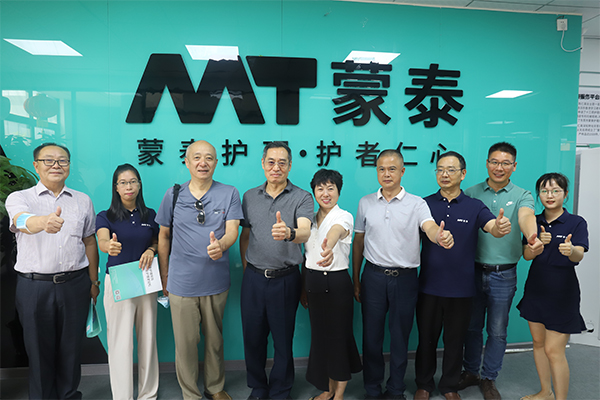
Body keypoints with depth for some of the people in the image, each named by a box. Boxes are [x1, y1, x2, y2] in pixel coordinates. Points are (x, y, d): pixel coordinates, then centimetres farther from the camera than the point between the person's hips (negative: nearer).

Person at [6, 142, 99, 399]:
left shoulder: (83, 201, 7)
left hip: (75, 284, 2)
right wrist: (45, 222, -49)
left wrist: (94, 281, 10)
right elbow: (24, 221, -25)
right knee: (39, 349, 10)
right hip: (34, 286, -2)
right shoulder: (19, 198, -1)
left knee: (71, 347, 12)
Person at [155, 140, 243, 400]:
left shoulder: (229, 194, -2)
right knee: (185, 342, 8)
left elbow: (232, 230, -10)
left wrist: (220, 245, -33)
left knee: (215, 339, 15)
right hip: (182, 281, 0)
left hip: (216, 281, 0)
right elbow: (164, 235, 10)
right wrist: (164, 275, 10)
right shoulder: (173, 194, 1)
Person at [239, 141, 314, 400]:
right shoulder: (250, 197, 8)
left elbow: (305, 232, -21)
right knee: (253, 337, 12)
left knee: (283, 340, 9)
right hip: (254, 278, 3)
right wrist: (246, 268, 10)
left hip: (285, 279, -3)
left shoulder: (302, 197, -4)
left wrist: (289, 233, -43)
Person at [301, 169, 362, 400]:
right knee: (320, 335, 14)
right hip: (313, 282, 6)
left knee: (338, 336, 4)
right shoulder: (311, 218, 8)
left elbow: (336, 230, -37)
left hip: (336, 283, -6)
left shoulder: (344, 217, -11)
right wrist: (304, 288, 13)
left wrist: (329, 246, -60)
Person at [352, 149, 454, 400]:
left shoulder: (416, 203, -2)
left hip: (405, 278, -1)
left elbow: (430, 227, -21)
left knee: (400, 337, 11)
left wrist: (441, 236, -46)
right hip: (374, 276, 1)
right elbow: (358, 242, 9)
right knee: (371, 335, 9)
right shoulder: (366, 203, 4)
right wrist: (356, 280, 8)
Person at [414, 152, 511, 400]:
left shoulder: (474, 207, 0)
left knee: (455, 340, 14)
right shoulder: (425, 204, 0)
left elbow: (494, 228, -18)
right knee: (426, 337, 12)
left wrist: (500, 227, -40)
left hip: (461, 288, 0)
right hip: (429, 285, 0)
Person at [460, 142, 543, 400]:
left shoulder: (522, 196, -1)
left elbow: (526, 217, -23)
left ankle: (488, 379, 29)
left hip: (503, 274, -1)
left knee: (497, 331, 10)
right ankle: (470, 372, 33)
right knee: (472, 326, 14)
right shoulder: (471, 193, 3)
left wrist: (532, 236, -45)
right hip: (474, 270, 1)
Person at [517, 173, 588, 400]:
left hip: (562, 292, -5)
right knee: (538, 342, 15)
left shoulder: (577, 223, -8)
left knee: (554, 350, -5)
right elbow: (527, 255, -3)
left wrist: (570, 250, -47)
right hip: (536, 287, 5)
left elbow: (579, 255, -23)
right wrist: (540, 242, -23)